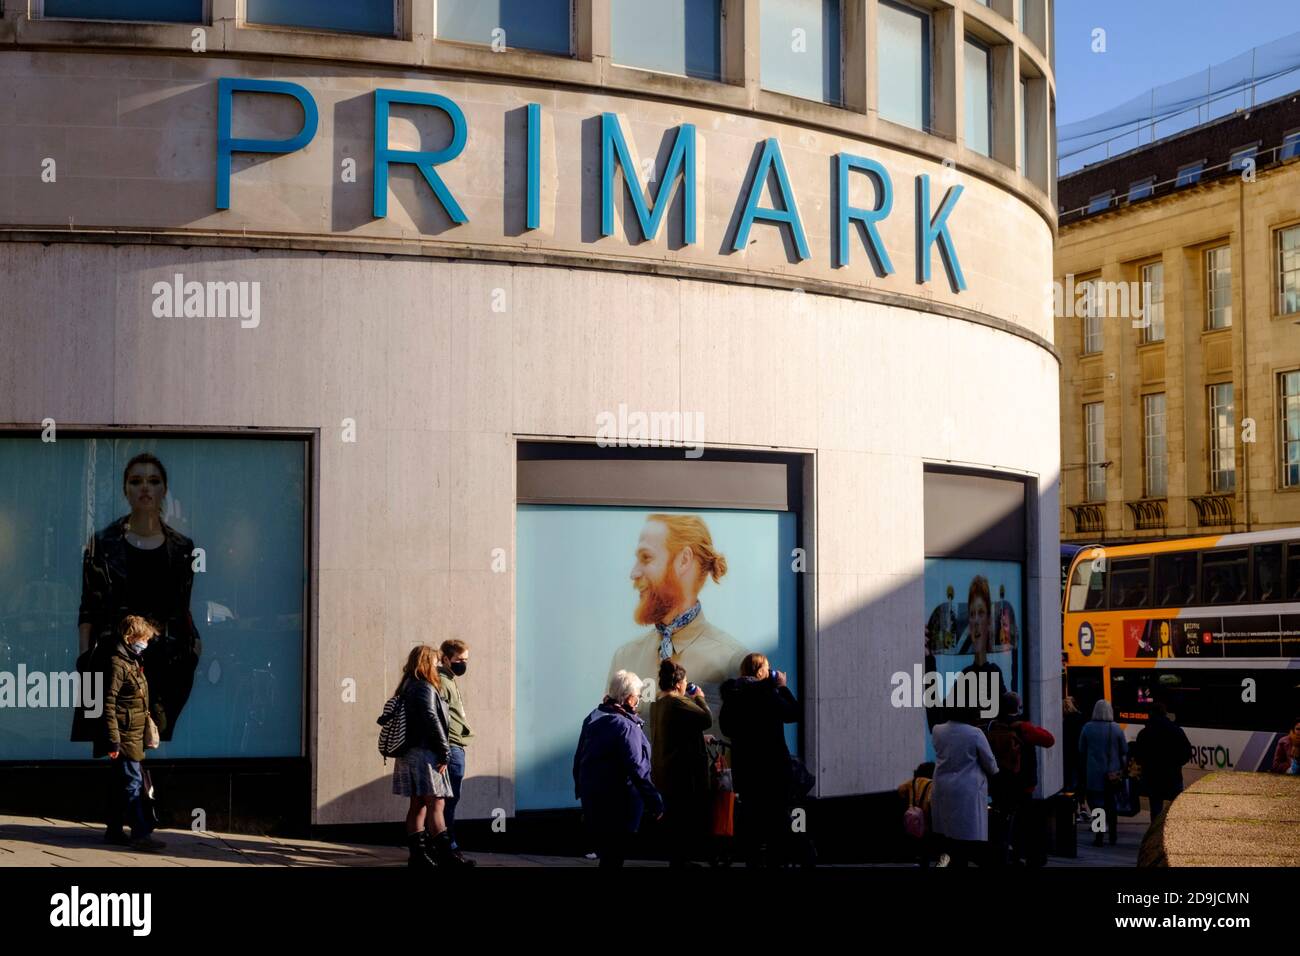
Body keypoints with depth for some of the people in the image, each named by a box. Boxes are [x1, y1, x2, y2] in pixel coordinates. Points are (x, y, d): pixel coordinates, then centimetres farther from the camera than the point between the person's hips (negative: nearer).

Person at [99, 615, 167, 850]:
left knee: (122, 785, 13)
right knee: (133, 783, -11)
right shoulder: (117, 664, -14)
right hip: (125, 737, -10)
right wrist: (113, 741, -21)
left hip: (134, 736, 10)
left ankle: (114, 831, 20)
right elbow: (108, 705, -18)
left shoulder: (133, 662, 16)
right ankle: (141, 833, -12)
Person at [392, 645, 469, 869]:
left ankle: (417, 854, 12)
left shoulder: (407, 688, 17)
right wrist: (445, 753, -15)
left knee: (418, 805, 11)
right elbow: (432, 721, -19)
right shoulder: (425, 688, -12)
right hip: (425, 752, -10)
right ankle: (446, 855, -13)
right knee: (436, 804, -11)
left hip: (409, 754, 10)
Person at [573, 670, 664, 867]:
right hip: (618, 805, -7)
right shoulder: (627, 727, -19)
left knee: (605, 855, 18)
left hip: (591, 801, 7)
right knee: (614, 858, 1)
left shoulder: (592, 719, 6)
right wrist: (656, 803, -17)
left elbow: (578, 760, 13)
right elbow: (638, 770, -22)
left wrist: (581, 792, 23)